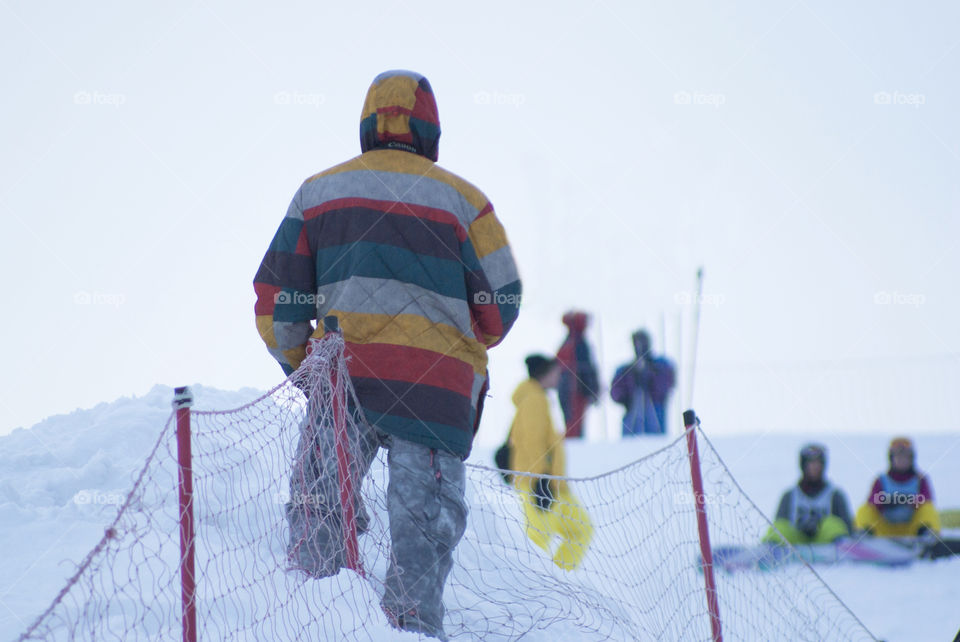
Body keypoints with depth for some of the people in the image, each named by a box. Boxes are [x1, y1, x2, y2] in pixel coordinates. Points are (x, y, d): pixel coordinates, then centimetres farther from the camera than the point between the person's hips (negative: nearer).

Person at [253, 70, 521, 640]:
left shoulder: (317, 191, 12)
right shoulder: (460, 197, 7)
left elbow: (278, 296, 9)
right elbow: (502, 300, 6)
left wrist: (300, 368, 22)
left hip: (344, 375, 1)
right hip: (438, 386, -1)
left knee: (321, 501, 10)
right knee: (426, 517, 1)